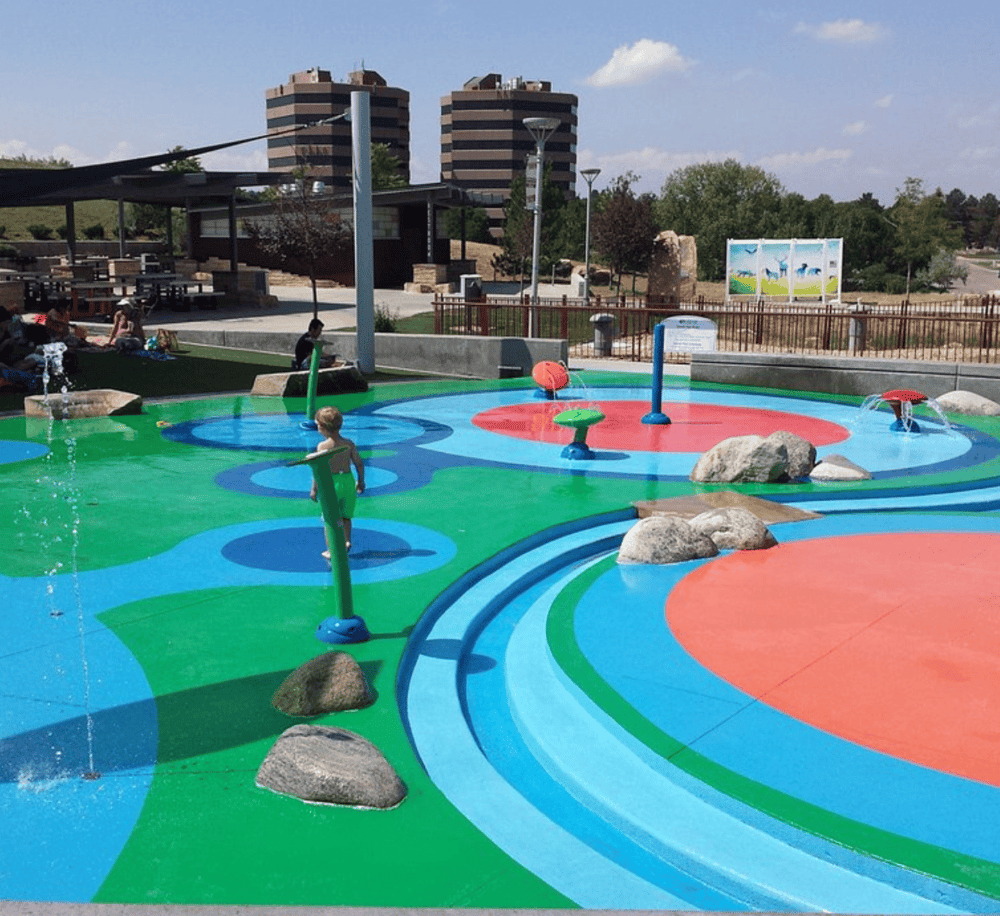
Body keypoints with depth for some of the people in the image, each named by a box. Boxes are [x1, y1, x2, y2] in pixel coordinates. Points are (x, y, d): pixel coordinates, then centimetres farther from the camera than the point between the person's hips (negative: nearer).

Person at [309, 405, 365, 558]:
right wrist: (361, 482, 15)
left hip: (330, 483, -3)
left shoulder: (323, 446, -12)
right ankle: (346, 541, 9)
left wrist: (314, 489, -5)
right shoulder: (349, 444, -1)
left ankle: (331, 550, 10)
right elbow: (359, 464, 2)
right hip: (348, 480, 3)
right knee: (345, 516, 20)